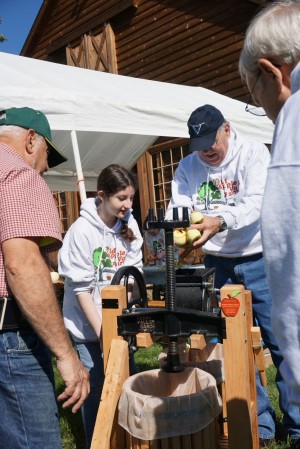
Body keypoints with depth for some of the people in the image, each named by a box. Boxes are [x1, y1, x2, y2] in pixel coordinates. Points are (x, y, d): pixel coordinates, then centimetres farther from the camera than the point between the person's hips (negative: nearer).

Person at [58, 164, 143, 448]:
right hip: (89, 324, -4)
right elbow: (81, 287, -16)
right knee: (95, 387, 4)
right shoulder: (82, 231, -17)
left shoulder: (130, 226, -3)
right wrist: (101, 331, -16)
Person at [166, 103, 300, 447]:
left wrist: (220, 221, -37)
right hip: (218, 265, 4)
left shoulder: (253, 153, -7)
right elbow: (177, 210, -3)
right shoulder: (188, 166, 4)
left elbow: (259, 201, -20)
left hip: (260, 261, -3)